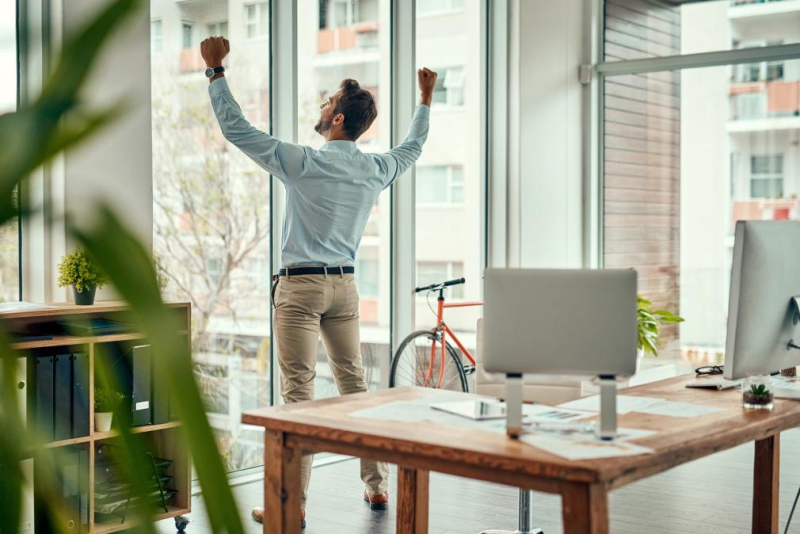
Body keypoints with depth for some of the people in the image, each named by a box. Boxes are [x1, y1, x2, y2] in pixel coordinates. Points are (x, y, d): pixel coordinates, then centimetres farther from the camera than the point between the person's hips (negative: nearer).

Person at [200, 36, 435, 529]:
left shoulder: (304, 163, -12)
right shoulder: (377, 170, 4)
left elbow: (236, 128, -10)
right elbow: (412, 147, 26)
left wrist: (216, 70, -2)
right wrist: (426, 98, 39)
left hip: (301, 286, -5)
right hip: (344, 286, 6)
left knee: (299, 392, -5)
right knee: (354, 384, 14)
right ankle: (377, 485, 20)